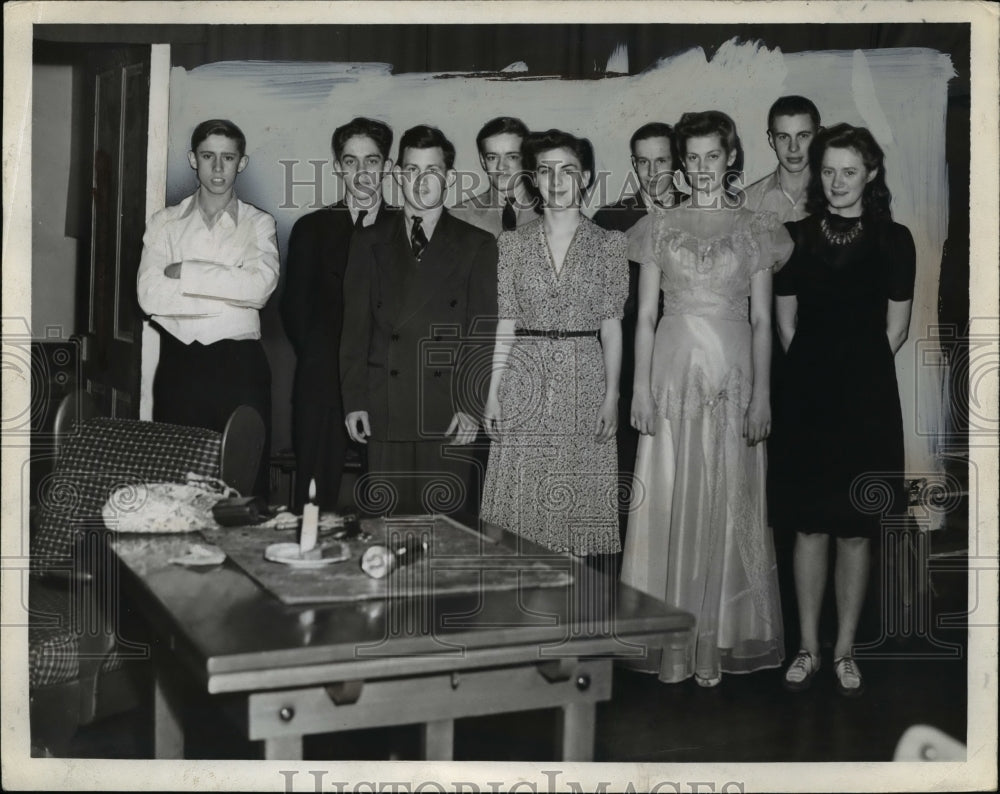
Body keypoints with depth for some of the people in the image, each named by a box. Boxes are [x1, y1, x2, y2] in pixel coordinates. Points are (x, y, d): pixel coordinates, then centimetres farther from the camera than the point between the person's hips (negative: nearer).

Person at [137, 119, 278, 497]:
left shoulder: (259, 224, 7)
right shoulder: (165, 222, 10)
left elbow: (260, 285, -12)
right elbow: (149, 295, -5)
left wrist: (185, 273, -9)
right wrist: (229, 291, -8)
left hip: (239, 365, -1)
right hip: (178, 363, 1)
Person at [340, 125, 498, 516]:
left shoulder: (477, 245, 9)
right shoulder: (370, 241, 14)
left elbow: (483, 332, 3)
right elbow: (355, 325, 10)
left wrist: (472, 406, -6)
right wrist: (354, 400, 1)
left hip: (449, 411, -1)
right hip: (384, 409, 1)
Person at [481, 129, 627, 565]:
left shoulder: (607, 244, 4)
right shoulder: (514, 243, 8)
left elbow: (611, 325, 3)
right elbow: (506, 321, 7)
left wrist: (612, 394, -5)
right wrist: (493, 391, 1)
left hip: (585, 380, -1)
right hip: (525, 379, 1)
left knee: (584, 501, 0)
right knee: (523, 499, 1)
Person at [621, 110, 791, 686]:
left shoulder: (756, 229, 6)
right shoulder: (660, 228, 8)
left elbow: (761, 321, 4)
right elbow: (645, 315, 6)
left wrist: (761, 393, -3)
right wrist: (641, 386, -3)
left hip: (732, 374, 0)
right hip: (673, 369, 1)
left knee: (727, 506, 2)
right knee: (669, 504, 1)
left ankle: (721, 636, 12)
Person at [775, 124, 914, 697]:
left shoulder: (894, 240, 2)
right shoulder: (796, 236, 6)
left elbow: (896, 329, 4)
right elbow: (786, 322, 10)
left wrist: (859, 371, 6)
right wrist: (818, 370, 6)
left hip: (867, 398, -1)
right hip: (807, 397, 1)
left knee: (856, 530, 4)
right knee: (809, 527, 5)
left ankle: (845, 650, 17)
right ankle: (809, 646, 17)